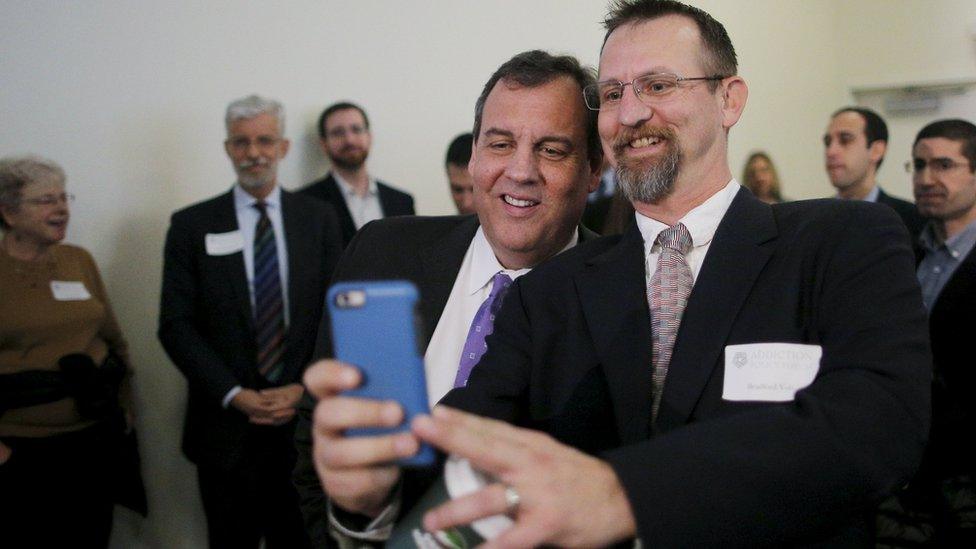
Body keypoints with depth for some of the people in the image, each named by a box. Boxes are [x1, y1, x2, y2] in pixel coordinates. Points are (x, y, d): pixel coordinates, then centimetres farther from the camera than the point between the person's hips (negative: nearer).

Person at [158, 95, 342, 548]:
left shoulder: (319, 219, 5)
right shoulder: (192, 225, 1)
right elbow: (176, 324, -2)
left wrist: (304, 388, -9)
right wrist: (235, 395, -12)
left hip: (304, 415, 1)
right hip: (226, 423, 0)